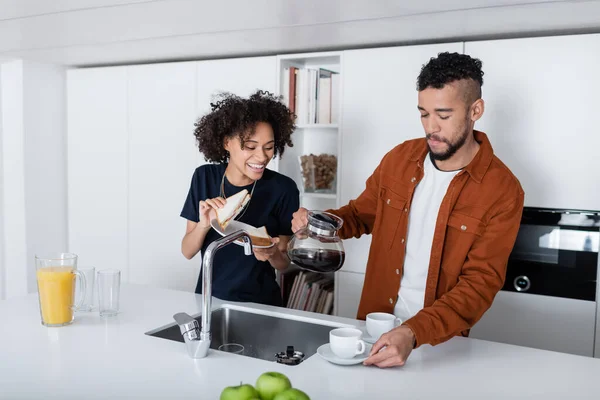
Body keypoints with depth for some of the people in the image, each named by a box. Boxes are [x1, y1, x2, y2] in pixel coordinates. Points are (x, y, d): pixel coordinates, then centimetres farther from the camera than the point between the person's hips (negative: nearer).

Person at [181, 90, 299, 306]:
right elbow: (187, 252, -2)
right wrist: (204, 224, -19)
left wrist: (272, 254, -23)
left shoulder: (283, 188, -12)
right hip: (207, 298, 2)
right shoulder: (204, 177, -5)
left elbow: (284, 262, -3)